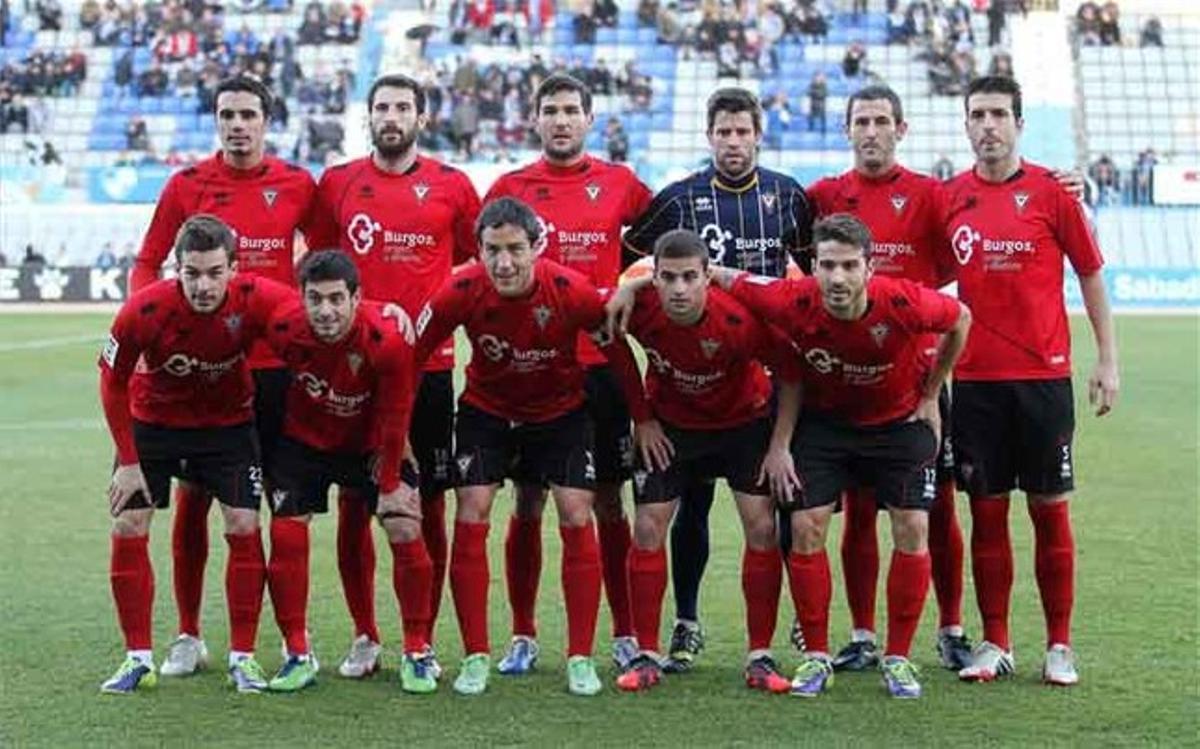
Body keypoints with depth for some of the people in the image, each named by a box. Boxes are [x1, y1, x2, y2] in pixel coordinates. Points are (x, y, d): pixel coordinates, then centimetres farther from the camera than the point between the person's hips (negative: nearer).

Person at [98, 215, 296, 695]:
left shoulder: (257, 300, -29)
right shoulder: (144, 310, -29)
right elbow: (113, 383, -14)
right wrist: (128, 462, -12)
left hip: (229, 423, 0)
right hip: (152, 420, 0)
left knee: (244, 527, -9)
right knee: (128, 529, -5)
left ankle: (243, 656, 3)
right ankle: (138, 659, 6)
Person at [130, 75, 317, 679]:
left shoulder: (298, 185, 2)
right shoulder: (186, 186, 2)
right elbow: (146, 263, 7)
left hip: (278, 363, 0)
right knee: (192, 497, 3)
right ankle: (188, 636, 15)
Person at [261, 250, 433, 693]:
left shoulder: (387, 340, -31)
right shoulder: (284, 329, -26)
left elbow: (394, 419, -19)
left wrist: (388, 485, -12)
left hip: (371, 444, -1)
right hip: (304, 439, 2)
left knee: (406, 532, -11)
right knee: (285, 535, -8)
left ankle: (417, 653, 4)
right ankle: (298, 656, 6)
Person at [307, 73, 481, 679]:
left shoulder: (452, 186, 5)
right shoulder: (336, 184, 7)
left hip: (429, 364, -1)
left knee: (428, 507, 2)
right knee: (353, 505, 2)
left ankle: (423, 641, 11)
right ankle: (364, 637, 14)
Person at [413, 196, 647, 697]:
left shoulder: (572, 291, -27)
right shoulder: (461, 292, -25)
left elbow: (617, 350, -11)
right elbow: (413, 353, -12)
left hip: (561, 410, -1)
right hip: (486, 408, 1)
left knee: (577, 518, -9)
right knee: (471, 515, -10)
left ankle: (581, 659, 3)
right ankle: (476, 657, 1)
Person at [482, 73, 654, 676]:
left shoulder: (619, 185, 5)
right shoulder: (509, 188, 5)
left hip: (599, 362, 0)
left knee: (608, 503, 5)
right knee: (528, 503, 4)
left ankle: (625, 636, 13)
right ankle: (522, 637, 13)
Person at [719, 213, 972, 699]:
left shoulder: (905, 304, -31)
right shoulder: (794, 304, -29)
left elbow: (960, 321, -10)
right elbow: (725, 279, -12)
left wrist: (930, 396, -1)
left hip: (900, 419, -1)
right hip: (823, 419, 1)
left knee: (912, 528, -8)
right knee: (806, 527, -7)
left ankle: (898, 658, 7)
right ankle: (816, 657, 6)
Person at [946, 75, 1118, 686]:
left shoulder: (1051, 190, -2)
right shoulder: (951, 197, 5)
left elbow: (1090, 275, 2)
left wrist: (1108, 361, -1)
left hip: (1043, 377, -2)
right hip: (974, 378, 2)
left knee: (1050, 508, 3)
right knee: (986, 511, 5)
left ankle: (1059, 646, 12)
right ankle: (994, 643, 15)